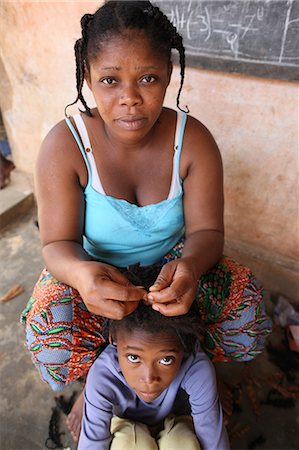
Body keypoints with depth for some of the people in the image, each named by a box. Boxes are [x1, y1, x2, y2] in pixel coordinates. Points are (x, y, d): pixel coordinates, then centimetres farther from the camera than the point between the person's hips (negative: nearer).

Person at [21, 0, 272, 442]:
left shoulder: (194, 140, -16)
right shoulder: (65, 145, -20)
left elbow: (206, 231, -16)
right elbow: (58, 246, -20)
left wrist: (190, 265, -41)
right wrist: (81, 273, -45)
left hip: (171, 264, 2)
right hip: (91, 268, -1)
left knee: (248, 314, -19)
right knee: (50, 337, -29)